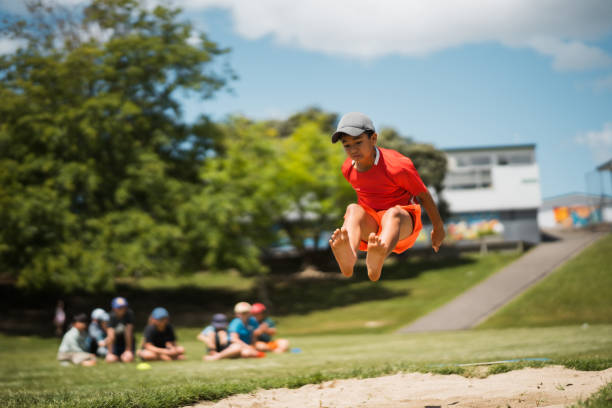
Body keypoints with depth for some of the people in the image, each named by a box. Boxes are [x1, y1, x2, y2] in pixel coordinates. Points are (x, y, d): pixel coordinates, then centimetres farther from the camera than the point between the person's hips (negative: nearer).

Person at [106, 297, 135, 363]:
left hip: (128, 342, -1)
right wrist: (110, 353, -26)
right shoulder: (112, 317, -16)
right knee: (110, 359, -22)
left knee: (128, 359, -26)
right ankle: (117, 357, 15)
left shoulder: (129, 314, -17)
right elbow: (111, 336, -22)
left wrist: (128, 349, -17)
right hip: (116, 342, 1)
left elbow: (128, 332, -18)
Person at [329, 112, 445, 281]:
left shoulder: (396, 165, -17)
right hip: (369, 225, 4)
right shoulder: (348, 168, 0)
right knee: (353, 209, -30)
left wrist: (438, 228, 6)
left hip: (402, 223, -4)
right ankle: (347, 258, -66)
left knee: (394, 213, -40)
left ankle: (375, 264, -76)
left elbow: (424, 196, -5)